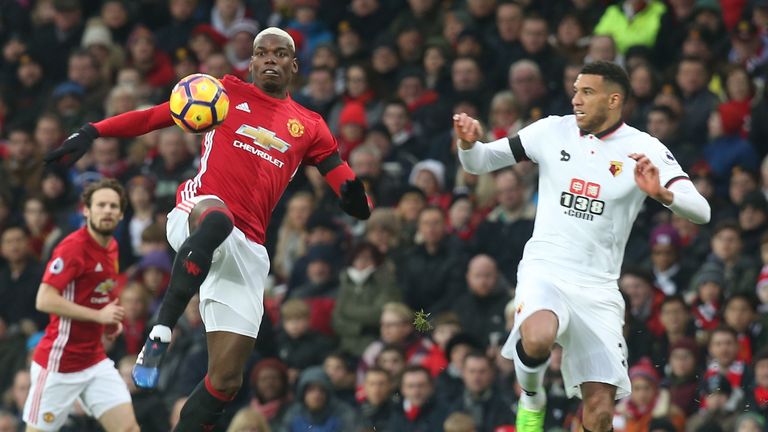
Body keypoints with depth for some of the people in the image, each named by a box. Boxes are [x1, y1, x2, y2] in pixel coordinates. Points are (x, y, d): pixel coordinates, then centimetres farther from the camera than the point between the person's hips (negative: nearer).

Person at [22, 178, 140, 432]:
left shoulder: (112, 247, 9)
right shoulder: (73, 247, -16)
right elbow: (44, 300, -24)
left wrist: (112, 320, 8)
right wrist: (99, 315, -23)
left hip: (95, 361, 7)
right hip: (59, 361, -7)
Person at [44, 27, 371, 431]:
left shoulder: (309, 128, 17)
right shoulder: (227, 93, 13)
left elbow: (352, 194, 15)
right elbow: (156, 115, 12)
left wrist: (354, 197, -10)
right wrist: (93, 131, 0)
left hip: (247, 251, 4)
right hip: (194, 213, -4)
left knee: (225, 379, -4)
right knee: (216, 217, -44)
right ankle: (160, 335, -39)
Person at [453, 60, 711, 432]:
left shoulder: (644, 150, -2)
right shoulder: (552, 131, 2)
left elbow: (701, 212, -10)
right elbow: (478, 163, 9)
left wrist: (661, 193, -30)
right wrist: (468, 142, -14)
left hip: (598, 289, 0)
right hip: (544, 271, 0)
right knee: (537, 339, -34)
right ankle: (531, 396, -1)